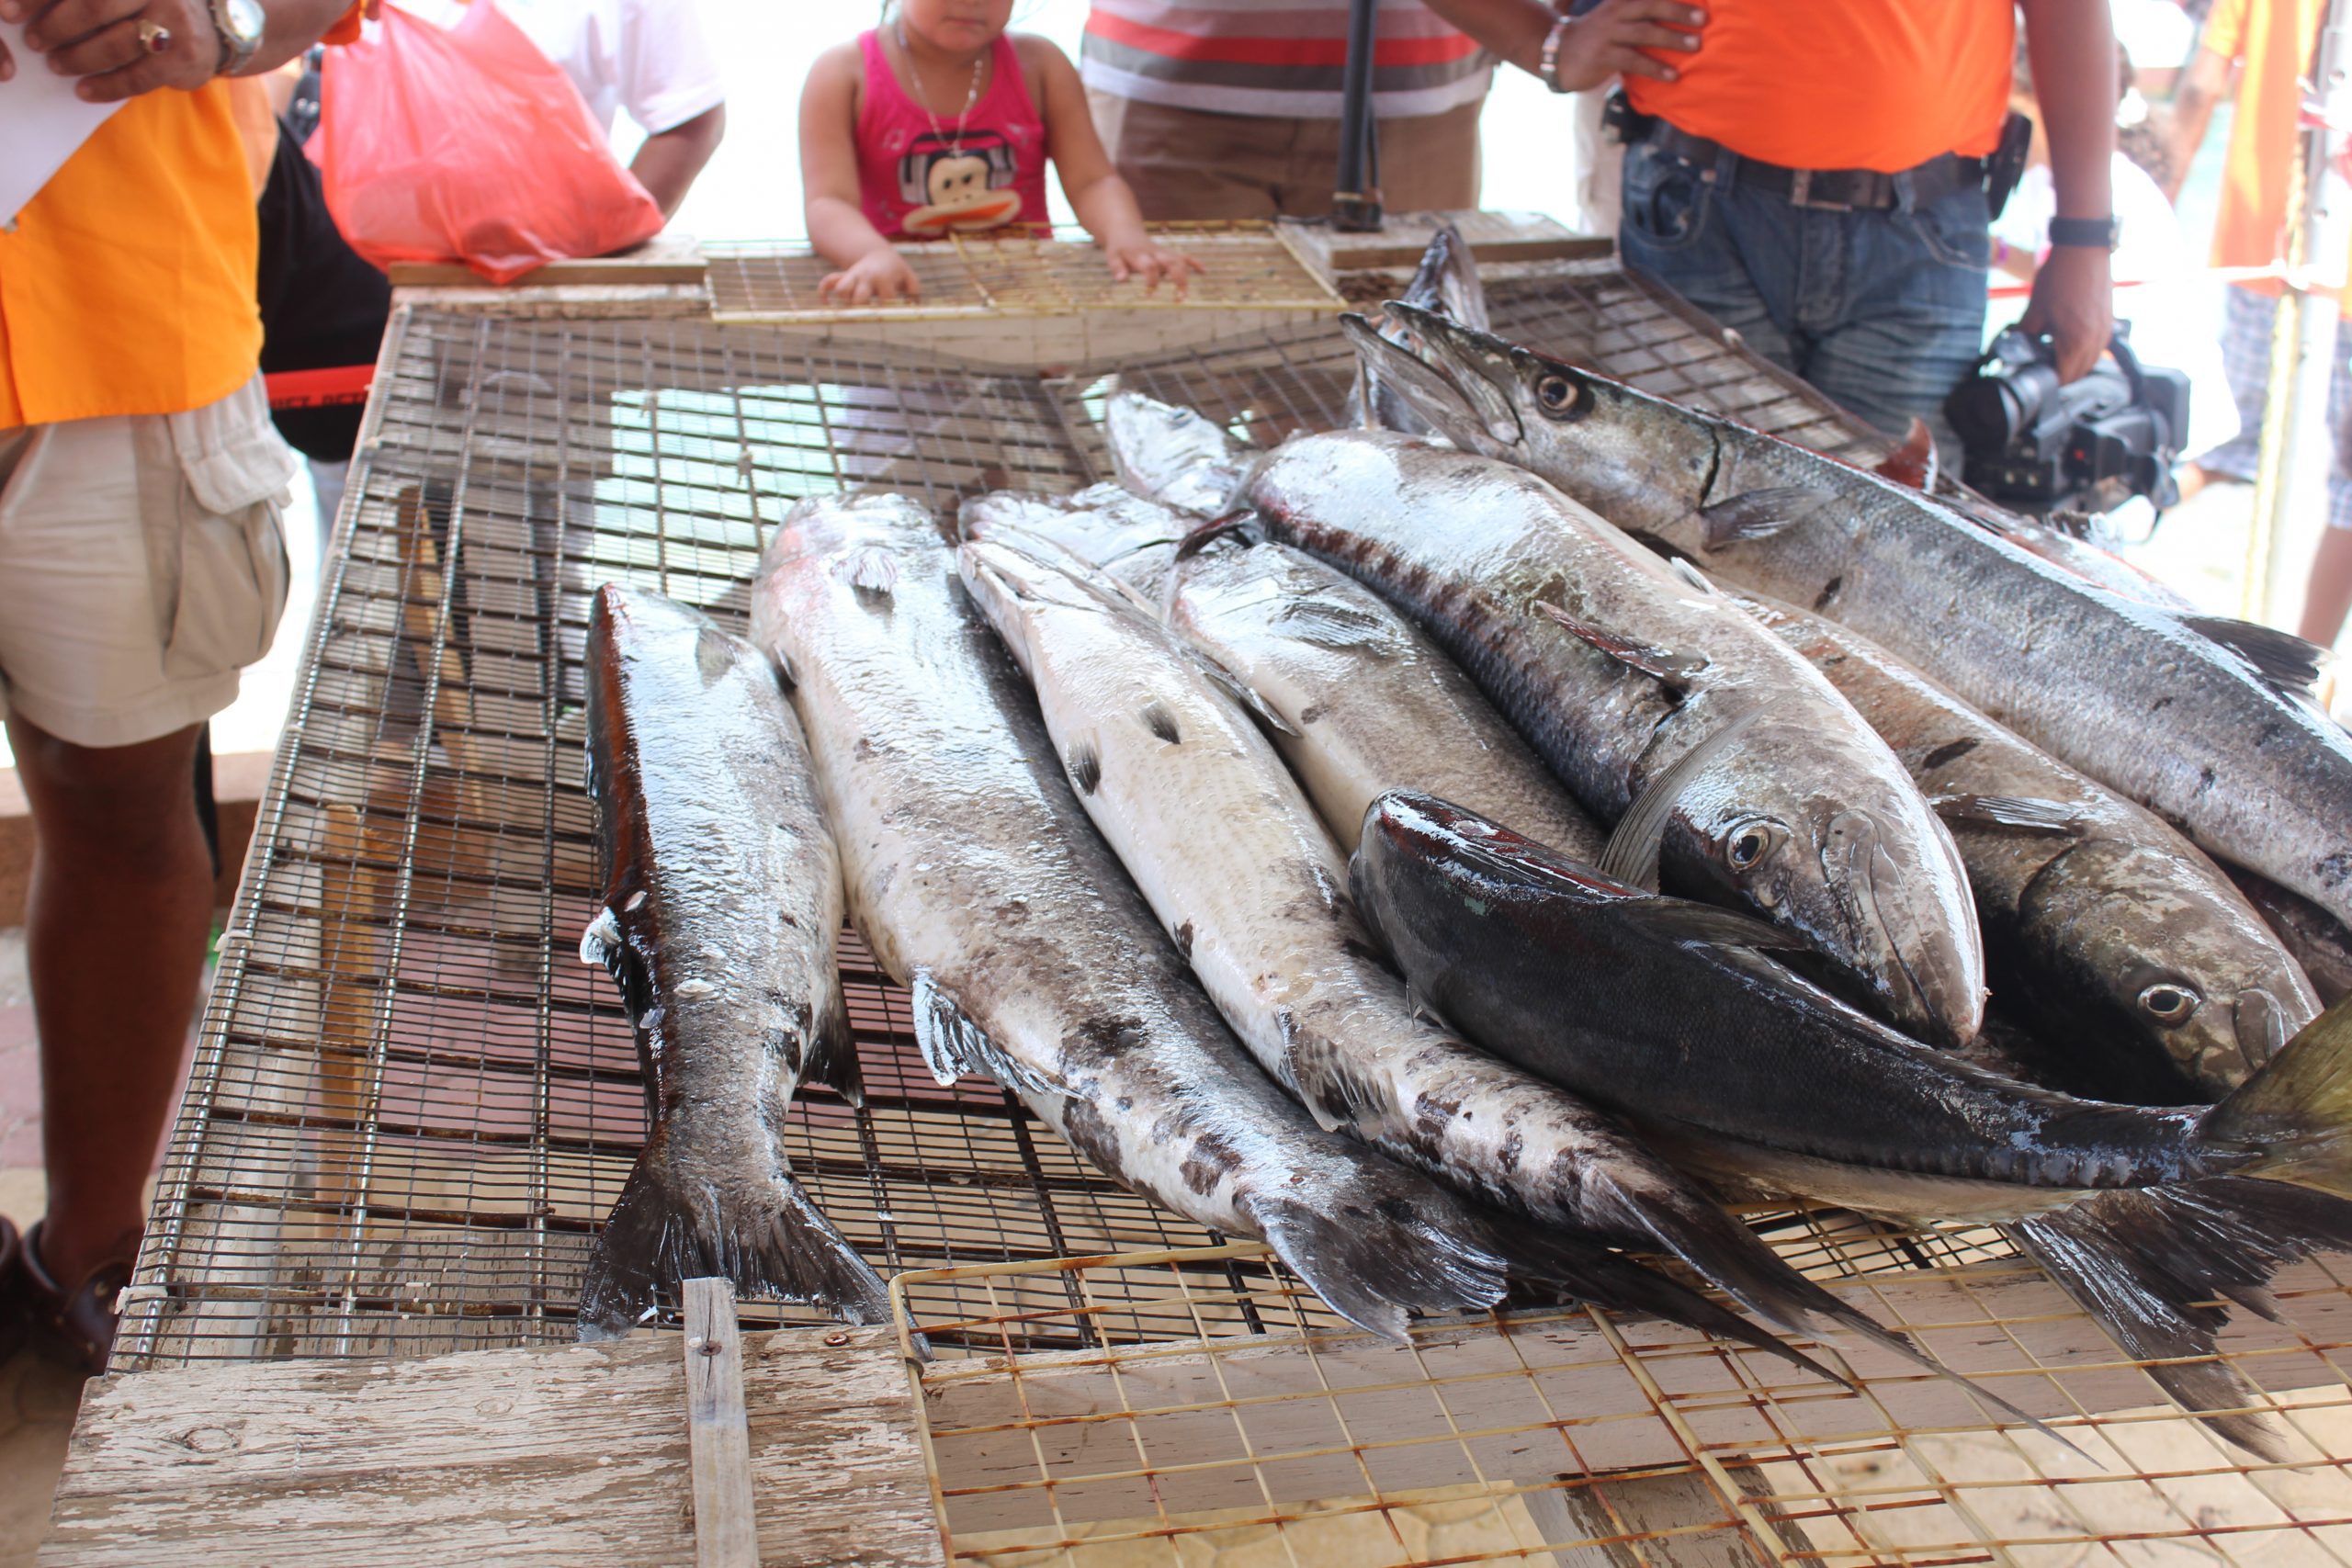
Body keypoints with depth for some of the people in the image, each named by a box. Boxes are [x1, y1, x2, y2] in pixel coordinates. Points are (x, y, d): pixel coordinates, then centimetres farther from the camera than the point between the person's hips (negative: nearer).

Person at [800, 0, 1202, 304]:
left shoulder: (1040, 65, 7)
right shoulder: (842, 74, -2)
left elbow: (1093, 181, -2)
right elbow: (828, 203, -15)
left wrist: (1125, 235, -27)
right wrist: (876, 256, -40)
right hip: (904, 295, -2)